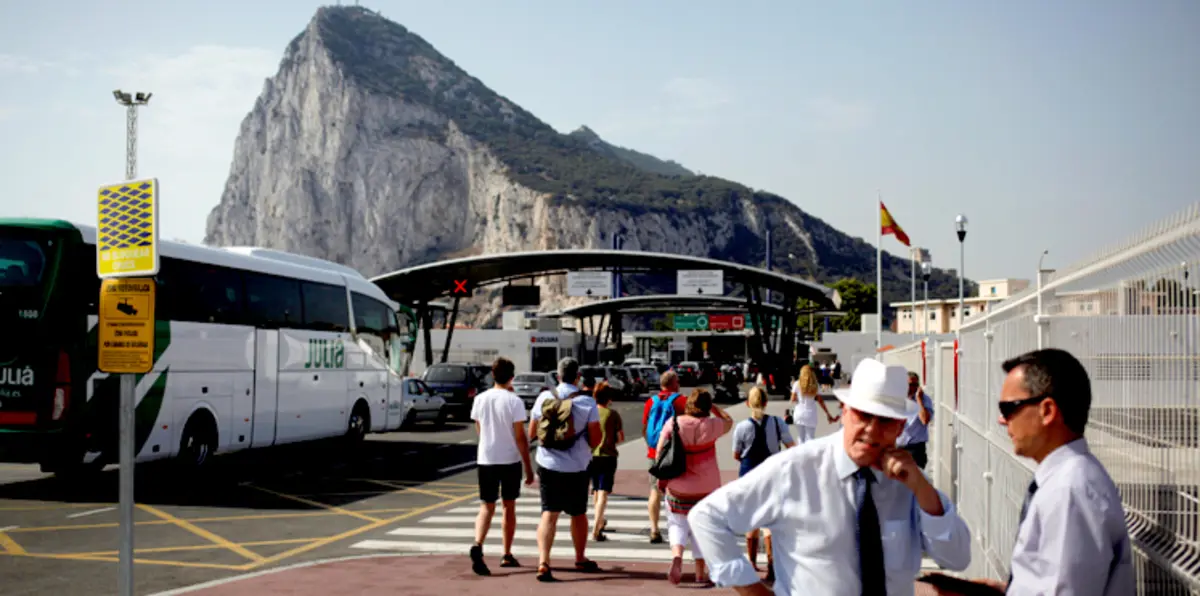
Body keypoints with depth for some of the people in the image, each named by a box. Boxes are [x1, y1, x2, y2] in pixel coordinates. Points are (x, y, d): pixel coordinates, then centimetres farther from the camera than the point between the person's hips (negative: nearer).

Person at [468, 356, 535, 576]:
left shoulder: (480, 399, 1)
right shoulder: (514, 401, -11)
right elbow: (520, 437, -12)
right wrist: (528, 467, -5)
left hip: (485, 459, 2)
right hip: (510, 460, -2)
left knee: (487, 507, 4)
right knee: (509, 506, 12)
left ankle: (478, 545, -22)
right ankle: (507, 555, 19)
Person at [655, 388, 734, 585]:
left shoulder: (673, 423, -6)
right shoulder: (710, 425, -9)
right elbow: (728, 421, 12)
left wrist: (661, 477, 5)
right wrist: (712, 406, 16)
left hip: (677, 486, 1)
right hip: (706, 487, -1)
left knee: (677, 524, 15)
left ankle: (677, 555, -12)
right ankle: (700, 573, 14)